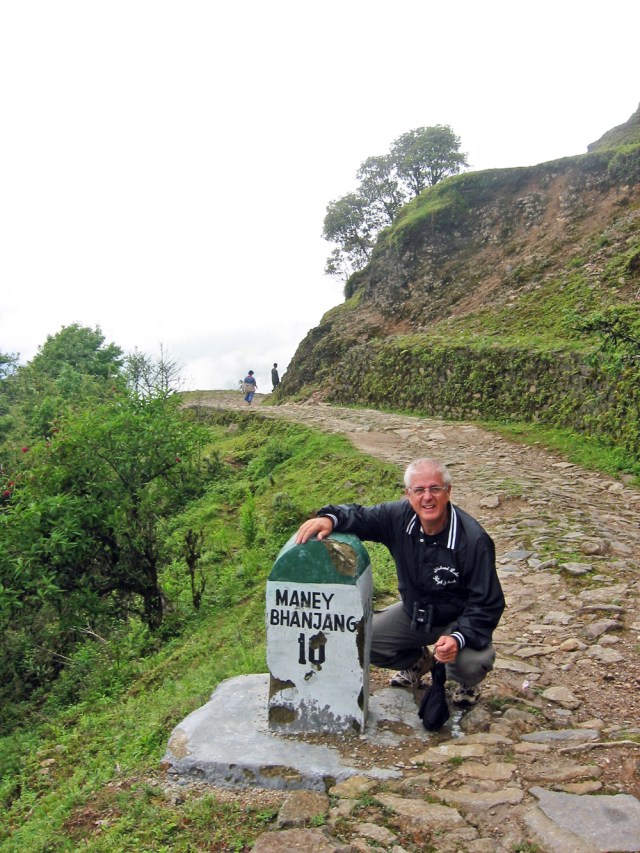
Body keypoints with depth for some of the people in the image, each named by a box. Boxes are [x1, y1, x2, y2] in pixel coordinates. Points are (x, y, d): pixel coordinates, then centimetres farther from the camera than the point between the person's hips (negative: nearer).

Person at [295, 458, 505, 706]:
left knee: (471, 663, -32)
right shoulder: (399, 516, -19)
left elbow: (488, 603, -24)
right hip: (412, 611, 4)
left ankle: (467, 682, 10)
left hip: (457, 620, -4)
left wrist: (459, 637, -40)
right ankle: (416, 661, 25)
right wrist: (330, 518, -35)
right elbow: (358, 515, -11)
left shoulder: (474, 539, -29)